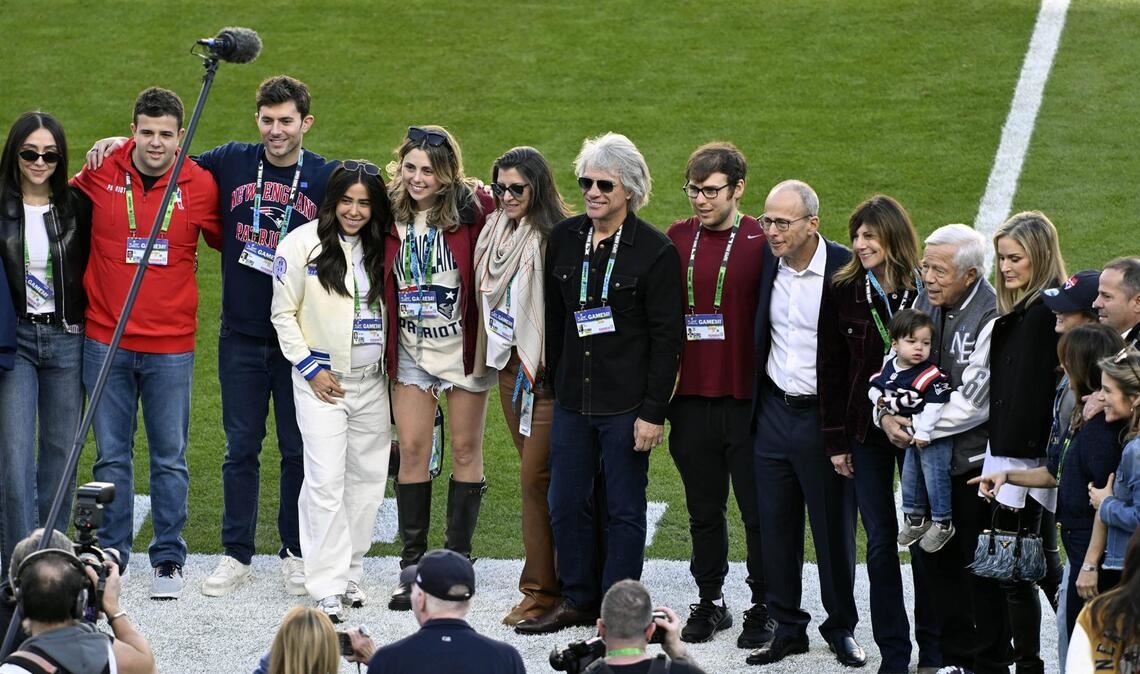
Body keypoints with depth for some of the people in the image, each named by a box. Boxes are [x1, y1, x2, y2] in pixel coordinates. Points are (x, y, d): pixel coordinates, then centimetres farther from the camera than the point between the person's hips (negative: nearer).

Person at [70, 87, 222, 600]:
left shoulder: (199, 185, -2)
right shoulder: (100, 175, -2)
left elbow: (228, 241, 13)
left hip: (171, 346, -1)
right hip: (106, 341, 1)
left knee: (169, 458, 5)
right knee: (111, 456, 6)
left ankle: (168, 559, 15)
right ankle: (110, 555, 15)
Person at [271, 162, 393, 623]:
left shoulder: (380, 249, 7)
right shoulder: (303, 244, -6)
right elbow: (283, 313, -3)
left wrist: (392, 364, 9)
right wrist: (310, 368, -8)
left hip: (372, 381, 5)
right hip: (322, 380, -5)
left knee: (367, 480, 8)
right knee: (326, 481, -11)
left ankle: (350, 573, 19)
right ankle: (328, 588, -10)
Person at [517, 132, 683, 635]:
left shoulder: (655, 251, -9)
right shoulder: (564, 239, 6)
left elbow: (666, 339, -9)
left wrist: (653, 412, -13)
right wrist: (554, 381, 13)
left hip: (626, 402, -5)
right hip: (572, 399, 5)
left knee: (624, 511, 3)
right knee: (566, 504, 9)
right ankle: (578, 600, 24)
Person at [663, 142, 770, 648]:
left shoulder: (762, 243, -6)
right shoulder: (678, 238, 7)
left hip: (747, 398, -4)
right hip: (691, 397, 4)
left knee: (758, 509, 2)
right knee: (703, 509, 13)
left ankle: (763, 607, 13)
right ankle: (709, 602, 23)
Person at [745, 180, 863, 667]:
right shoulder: (766, 261, 2)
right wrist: (753, 408, 8)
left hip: (825, 416, -5)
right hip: (774, 412, 5)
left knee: (834, 530, 6)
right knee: (776, 528, 9)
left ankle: (842, 628, 21)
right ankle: (787, 628, 20)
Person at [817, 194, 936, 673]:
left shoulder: (927, 291, -6)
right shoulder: (843, 291, 1)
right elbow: (831, 368, 3)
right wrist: (835, 439, 1)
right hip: (865, 431, 2)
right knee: (880, 541, 6)